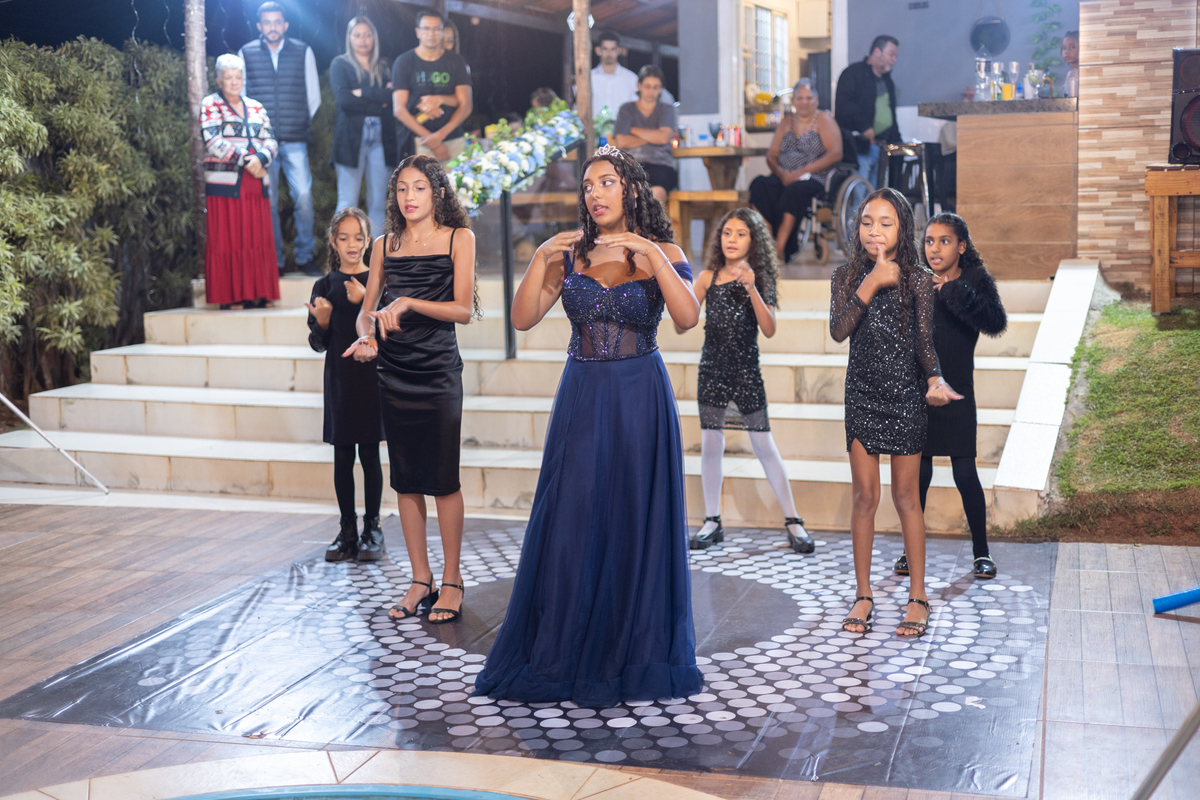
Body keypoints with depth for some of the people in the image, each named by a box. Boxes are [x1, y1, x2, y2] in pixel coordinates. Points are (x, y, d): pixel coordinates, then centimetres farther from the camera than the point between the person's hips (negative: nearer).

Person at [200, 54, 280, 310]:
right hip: (224, 183, -4)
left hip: (256, 184, 5)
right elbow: (213, 142, -9)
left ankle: (258, 294, 8)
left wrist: (260, 158, -12)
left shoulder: (256, 107, 18)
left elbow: (270, 141, 9)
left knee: (258, 239, 3)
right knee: (227, 240, -5)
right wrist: (244, 160, -15)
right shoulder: (210, 104, 4)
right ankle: (230, 296, -2)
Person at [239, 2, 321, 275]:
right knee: (268, 202, 2)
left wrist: (305, 124, 10)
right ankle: (274, 261, 9)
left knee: (303, 196, -10)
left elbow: (313, 96, 13)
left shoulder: (303, 52, 8)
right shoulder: (247, 53, 7)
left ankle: (304, 256, 1)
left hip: (295, 140, 0)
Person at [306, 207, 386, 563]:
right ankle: (348, 531, 15)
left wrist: (364, 303, -20)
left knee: (370, 455, 2)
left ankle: (372, 530, 12)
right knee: (342, 457, 6)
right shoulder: (324, 286, 5)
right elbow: (318, 343, 4)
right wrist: (322, 321, -16)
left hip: (372, 377, -2)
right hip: (339, 380, 2)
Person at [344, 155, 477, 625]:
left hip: (439, 370, -4)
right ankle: (420, 580, 16)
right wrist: (366, 335, -8)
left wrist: (408, 303, -17)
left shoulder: (458, 239, 0)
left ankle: (451, 581, 10)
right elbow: (367, 308, 14)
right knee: (405, 480, 7)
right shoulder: (385, 245, 11)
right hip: (394, 371, 4)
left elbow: (464, 309, -6)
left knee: (443, 479, -2)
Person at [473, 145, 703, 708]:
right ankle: (565, 654, 15)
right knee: (571, 521, 2)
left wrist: (650, 254, -23)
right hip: (582, 397, 2)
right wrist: (541, 259, -12)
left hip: (640, 399, -2)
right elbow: (523, 319, -1)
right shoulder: (569, 253, 6)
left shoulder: (661, 252, 0)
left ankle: (632, 654, 17)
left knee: (637, 524, 3)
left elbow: (687, 318, -17)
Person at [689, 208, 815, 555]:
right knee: (710, 444, 4)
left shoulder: (761, 279, -1)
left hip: (747, 369, -2)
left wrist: (752, 289, -20)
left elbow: (769, 330, -11)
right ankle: (712, 522, 15)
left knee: (764, 444, -1)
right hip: (712, 367, 2)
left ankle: (793, 522, 6)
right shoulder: (708, 277, 2)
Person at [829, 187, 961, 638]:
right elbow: (838, 331, -12)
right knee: (865, 495, 5)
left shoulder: (917, 280, -2)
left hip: (904, 396, -1)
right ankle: (863, 595, 15)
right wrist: (870, 286, -18)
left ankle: (917, 595, 14)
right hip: (862, 394, 2)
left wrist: (935, 380, -21)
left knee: (906, 496, 4)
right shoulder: (846, 277, 2)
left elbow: (924, 340, -4)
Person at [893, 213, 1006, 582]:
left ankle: (981, 551, 15)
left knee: (965, 474, -1)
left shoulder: (975, 281, -2)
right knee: (918, 473, 5)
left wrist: (954, 292, -30)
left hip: (956, 393, -2)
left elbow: (996, 322, -20)